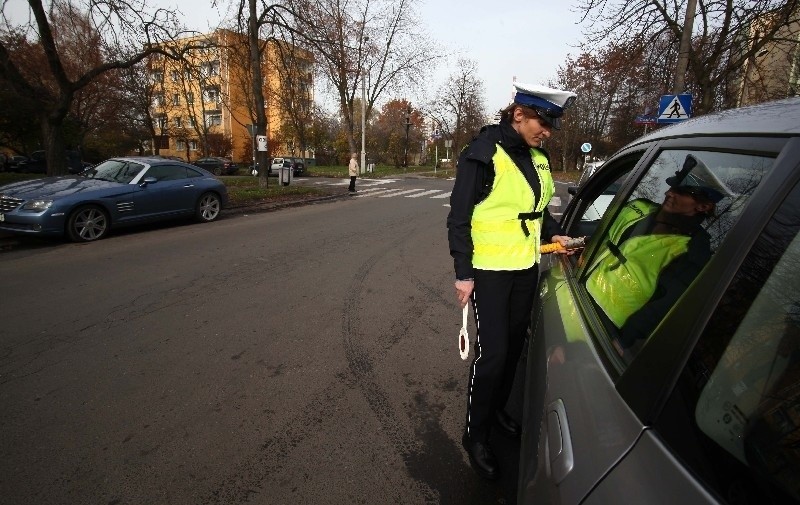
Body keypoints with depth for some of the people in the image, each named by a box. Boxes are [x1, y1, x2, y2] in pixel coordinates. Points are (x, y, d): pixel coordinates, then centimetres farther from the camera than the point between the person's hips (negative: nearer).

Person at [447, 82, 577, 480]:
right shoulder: (484, 154, -13)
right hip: (489, 270, -7)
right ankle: (475, 435, 16)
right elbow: (459, 217, -13)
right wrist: (463, 273, -16)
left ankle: (498, 409, 39)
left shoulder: (538, 158, 9)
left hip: (526, 267, 8)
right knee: (492, 353, -4)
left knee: (514, 345, 17)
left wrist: (553, 234, 3)